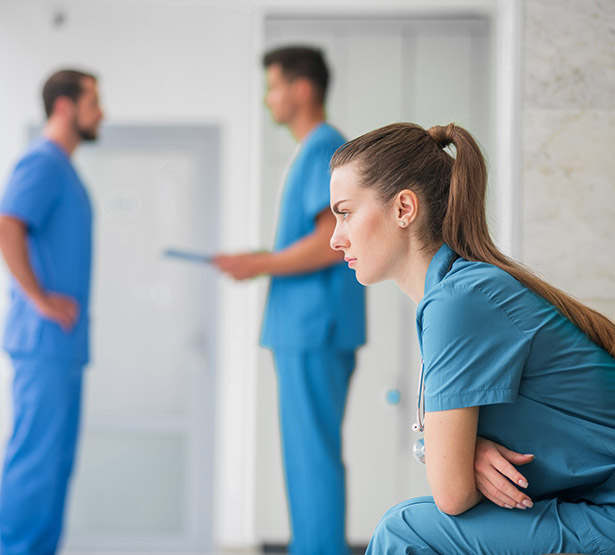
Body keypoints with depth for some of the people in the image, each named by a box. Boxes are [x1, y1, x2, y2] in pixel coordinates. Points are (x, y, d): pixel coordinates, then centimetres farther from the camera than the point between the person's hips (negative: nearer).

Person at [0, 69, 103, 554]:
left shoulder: (61, 168, 19)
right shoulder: (43, 163, -12)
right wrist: (41, 299, -21)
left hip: (63, 342, 10)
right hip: (46, 339, -10)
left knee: (54, 457, 11)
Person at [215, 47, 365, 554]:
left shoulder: (325, 151, -12)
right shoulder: (322, 151, 19)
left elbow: (332, 241, -22)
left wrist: (261, 265, -14)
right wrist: (261, 260, 15)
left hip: (314, 328, -10)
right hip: (305, 328, 10)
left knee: (313, 452, -7)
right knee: (308, 452, 13)